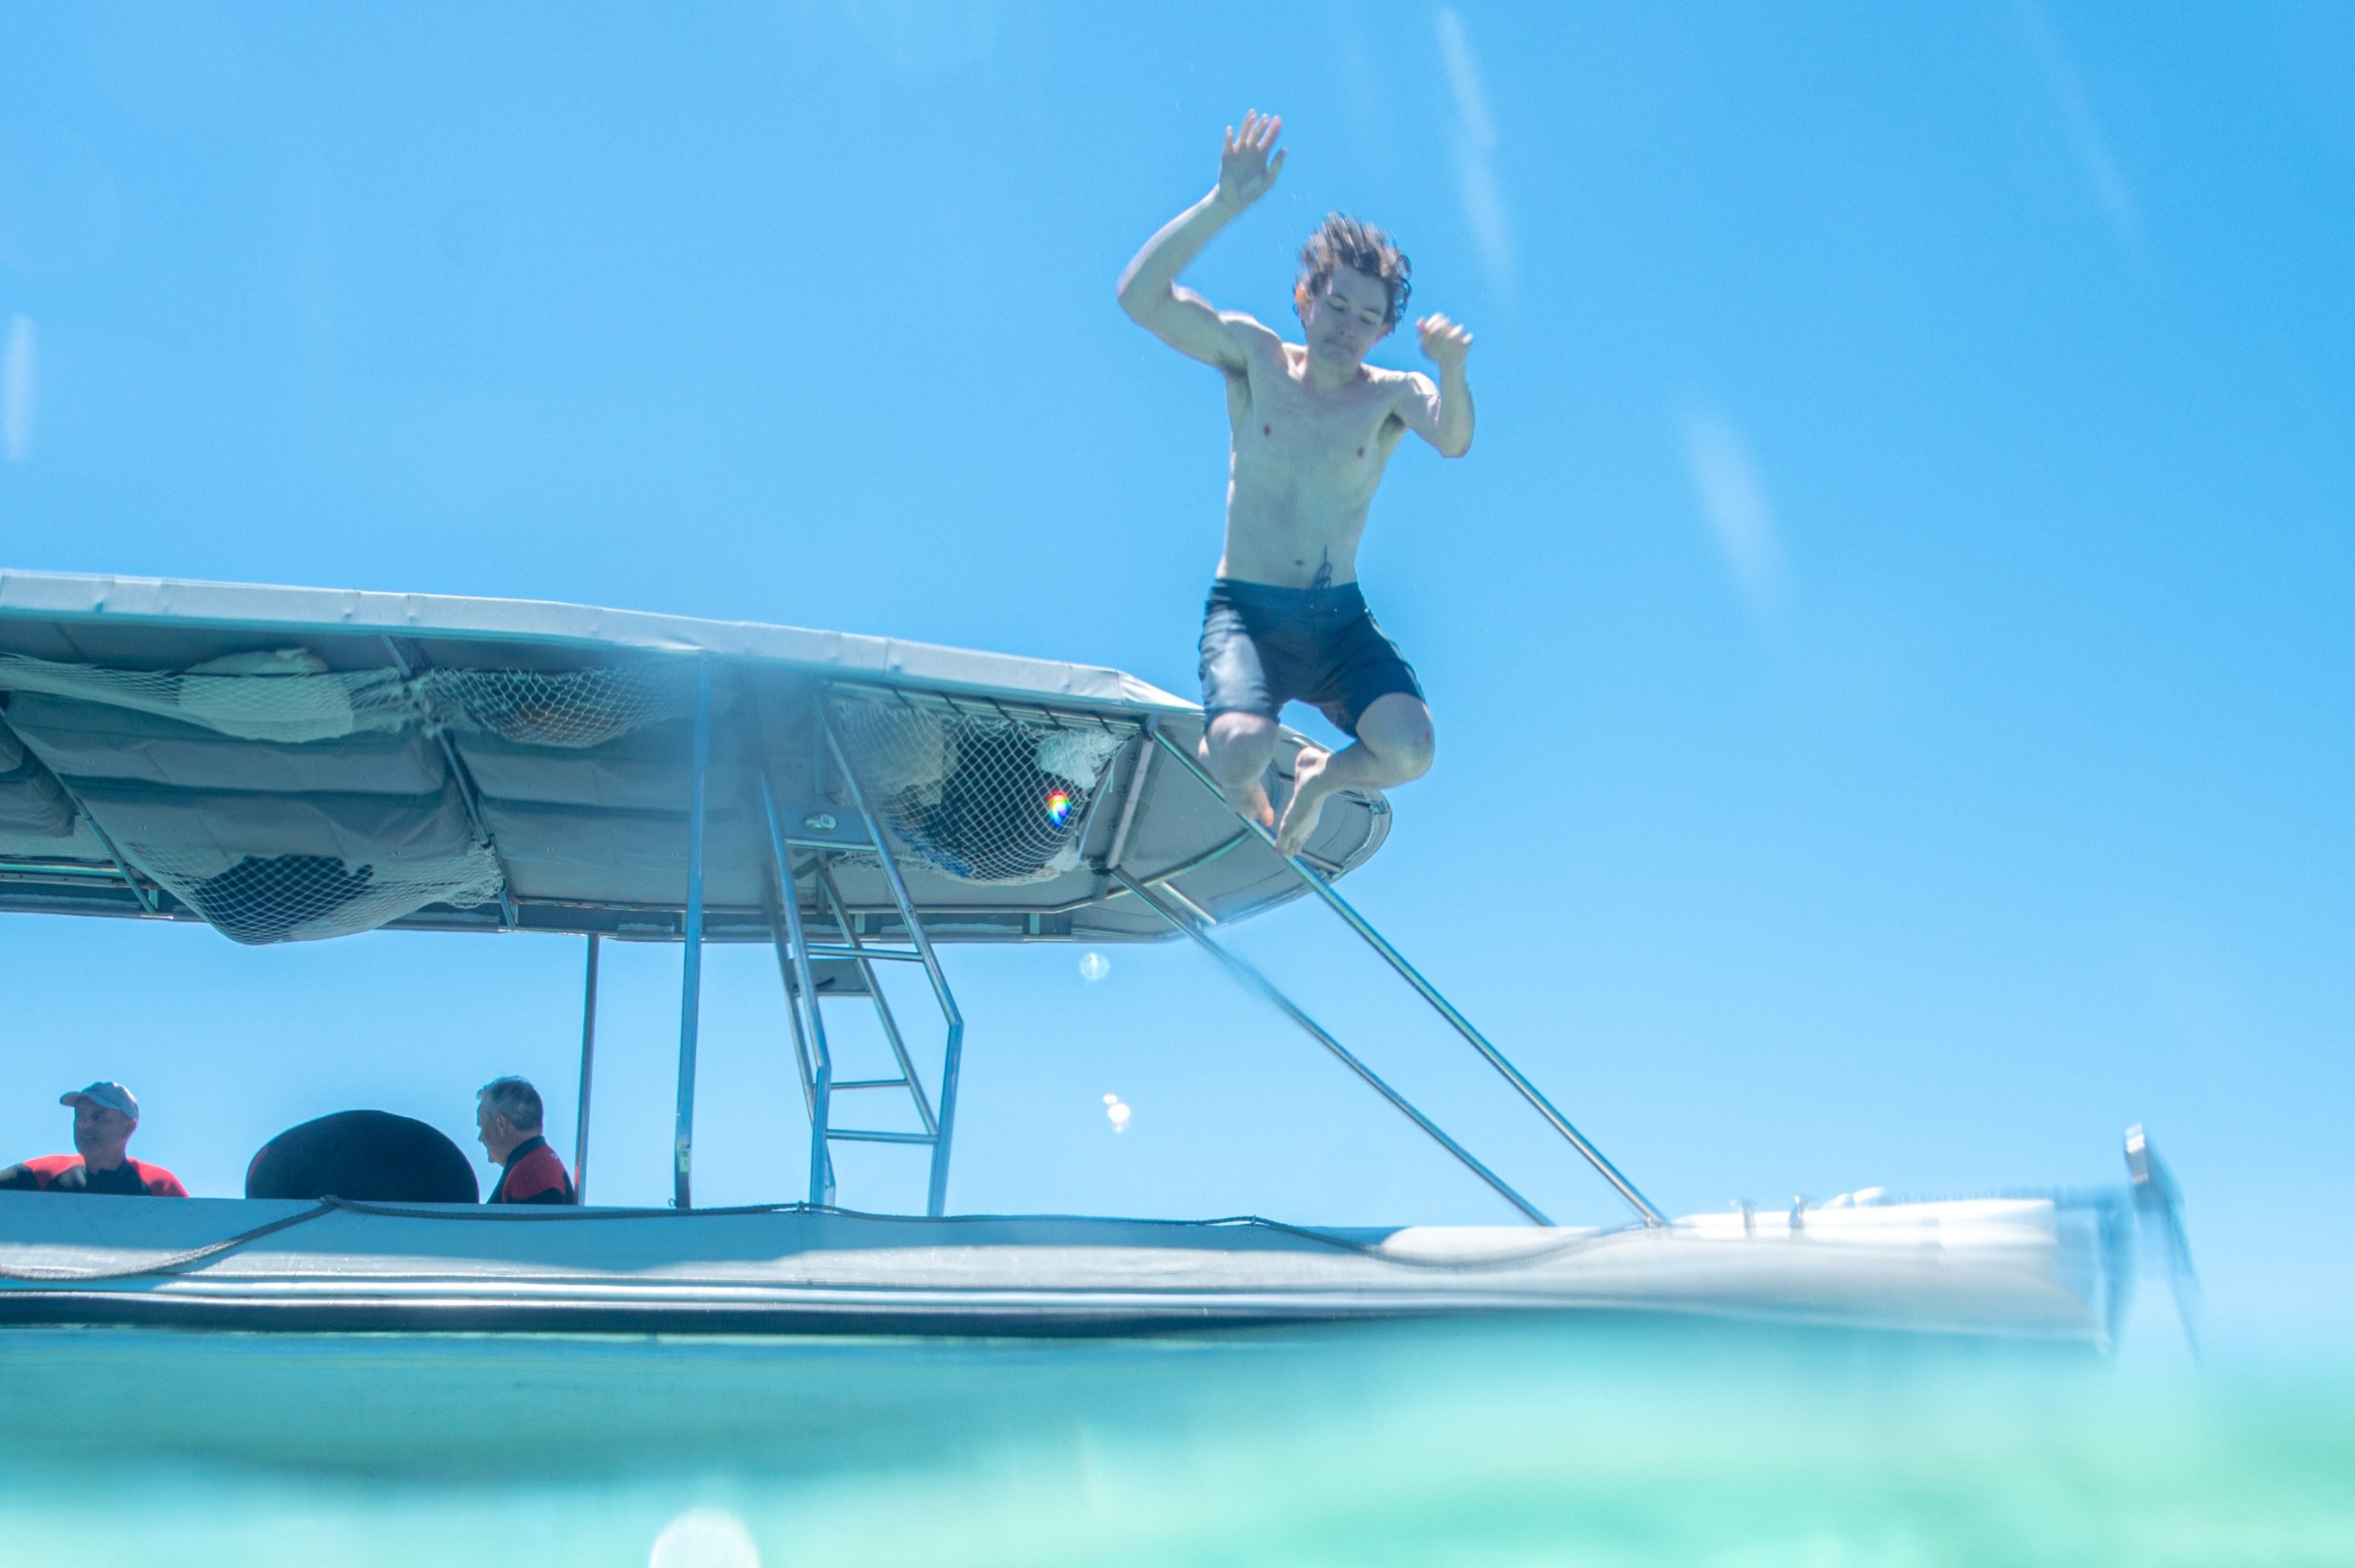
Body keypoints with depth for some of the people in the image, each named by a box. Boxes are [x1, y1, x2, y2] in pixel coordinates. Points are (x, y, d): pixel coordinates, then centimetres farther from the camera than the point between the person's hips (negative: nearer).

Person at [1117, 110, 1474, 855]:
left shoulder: (1391, 395, 3)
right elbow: (1140, 297, -10)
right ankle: (1223, 755, 12)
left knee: (1410, 752, -24)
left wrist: (1452, 369, -41)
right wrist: (1224, 203, -19)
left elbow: (1453, 441, -19)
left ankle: (1319, 775, 14)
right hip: (1245, 612, -1)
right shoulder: (1255, 358, 2)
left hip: (1341, 625, 2)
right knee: (1242, 755, -30)